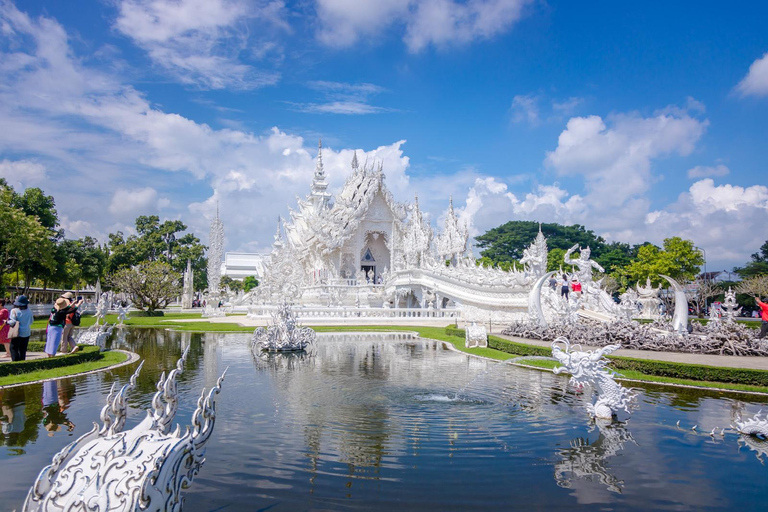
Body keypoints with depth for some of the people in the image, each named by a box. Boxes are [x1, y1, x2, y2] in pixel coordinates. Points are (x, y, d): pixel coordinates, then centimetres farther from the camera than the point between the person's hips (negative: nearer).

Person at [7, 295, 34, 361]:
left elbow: (13, 322, -19)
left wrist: (8, 322, -1)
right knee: (23, 349, 14)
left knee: (14, 348, 4)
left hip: (17, 333, -4)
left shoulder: (14, 311, -13)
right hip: (26, 333, 4)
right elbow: (31, 321, 10)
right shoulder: (29, 311, -1)